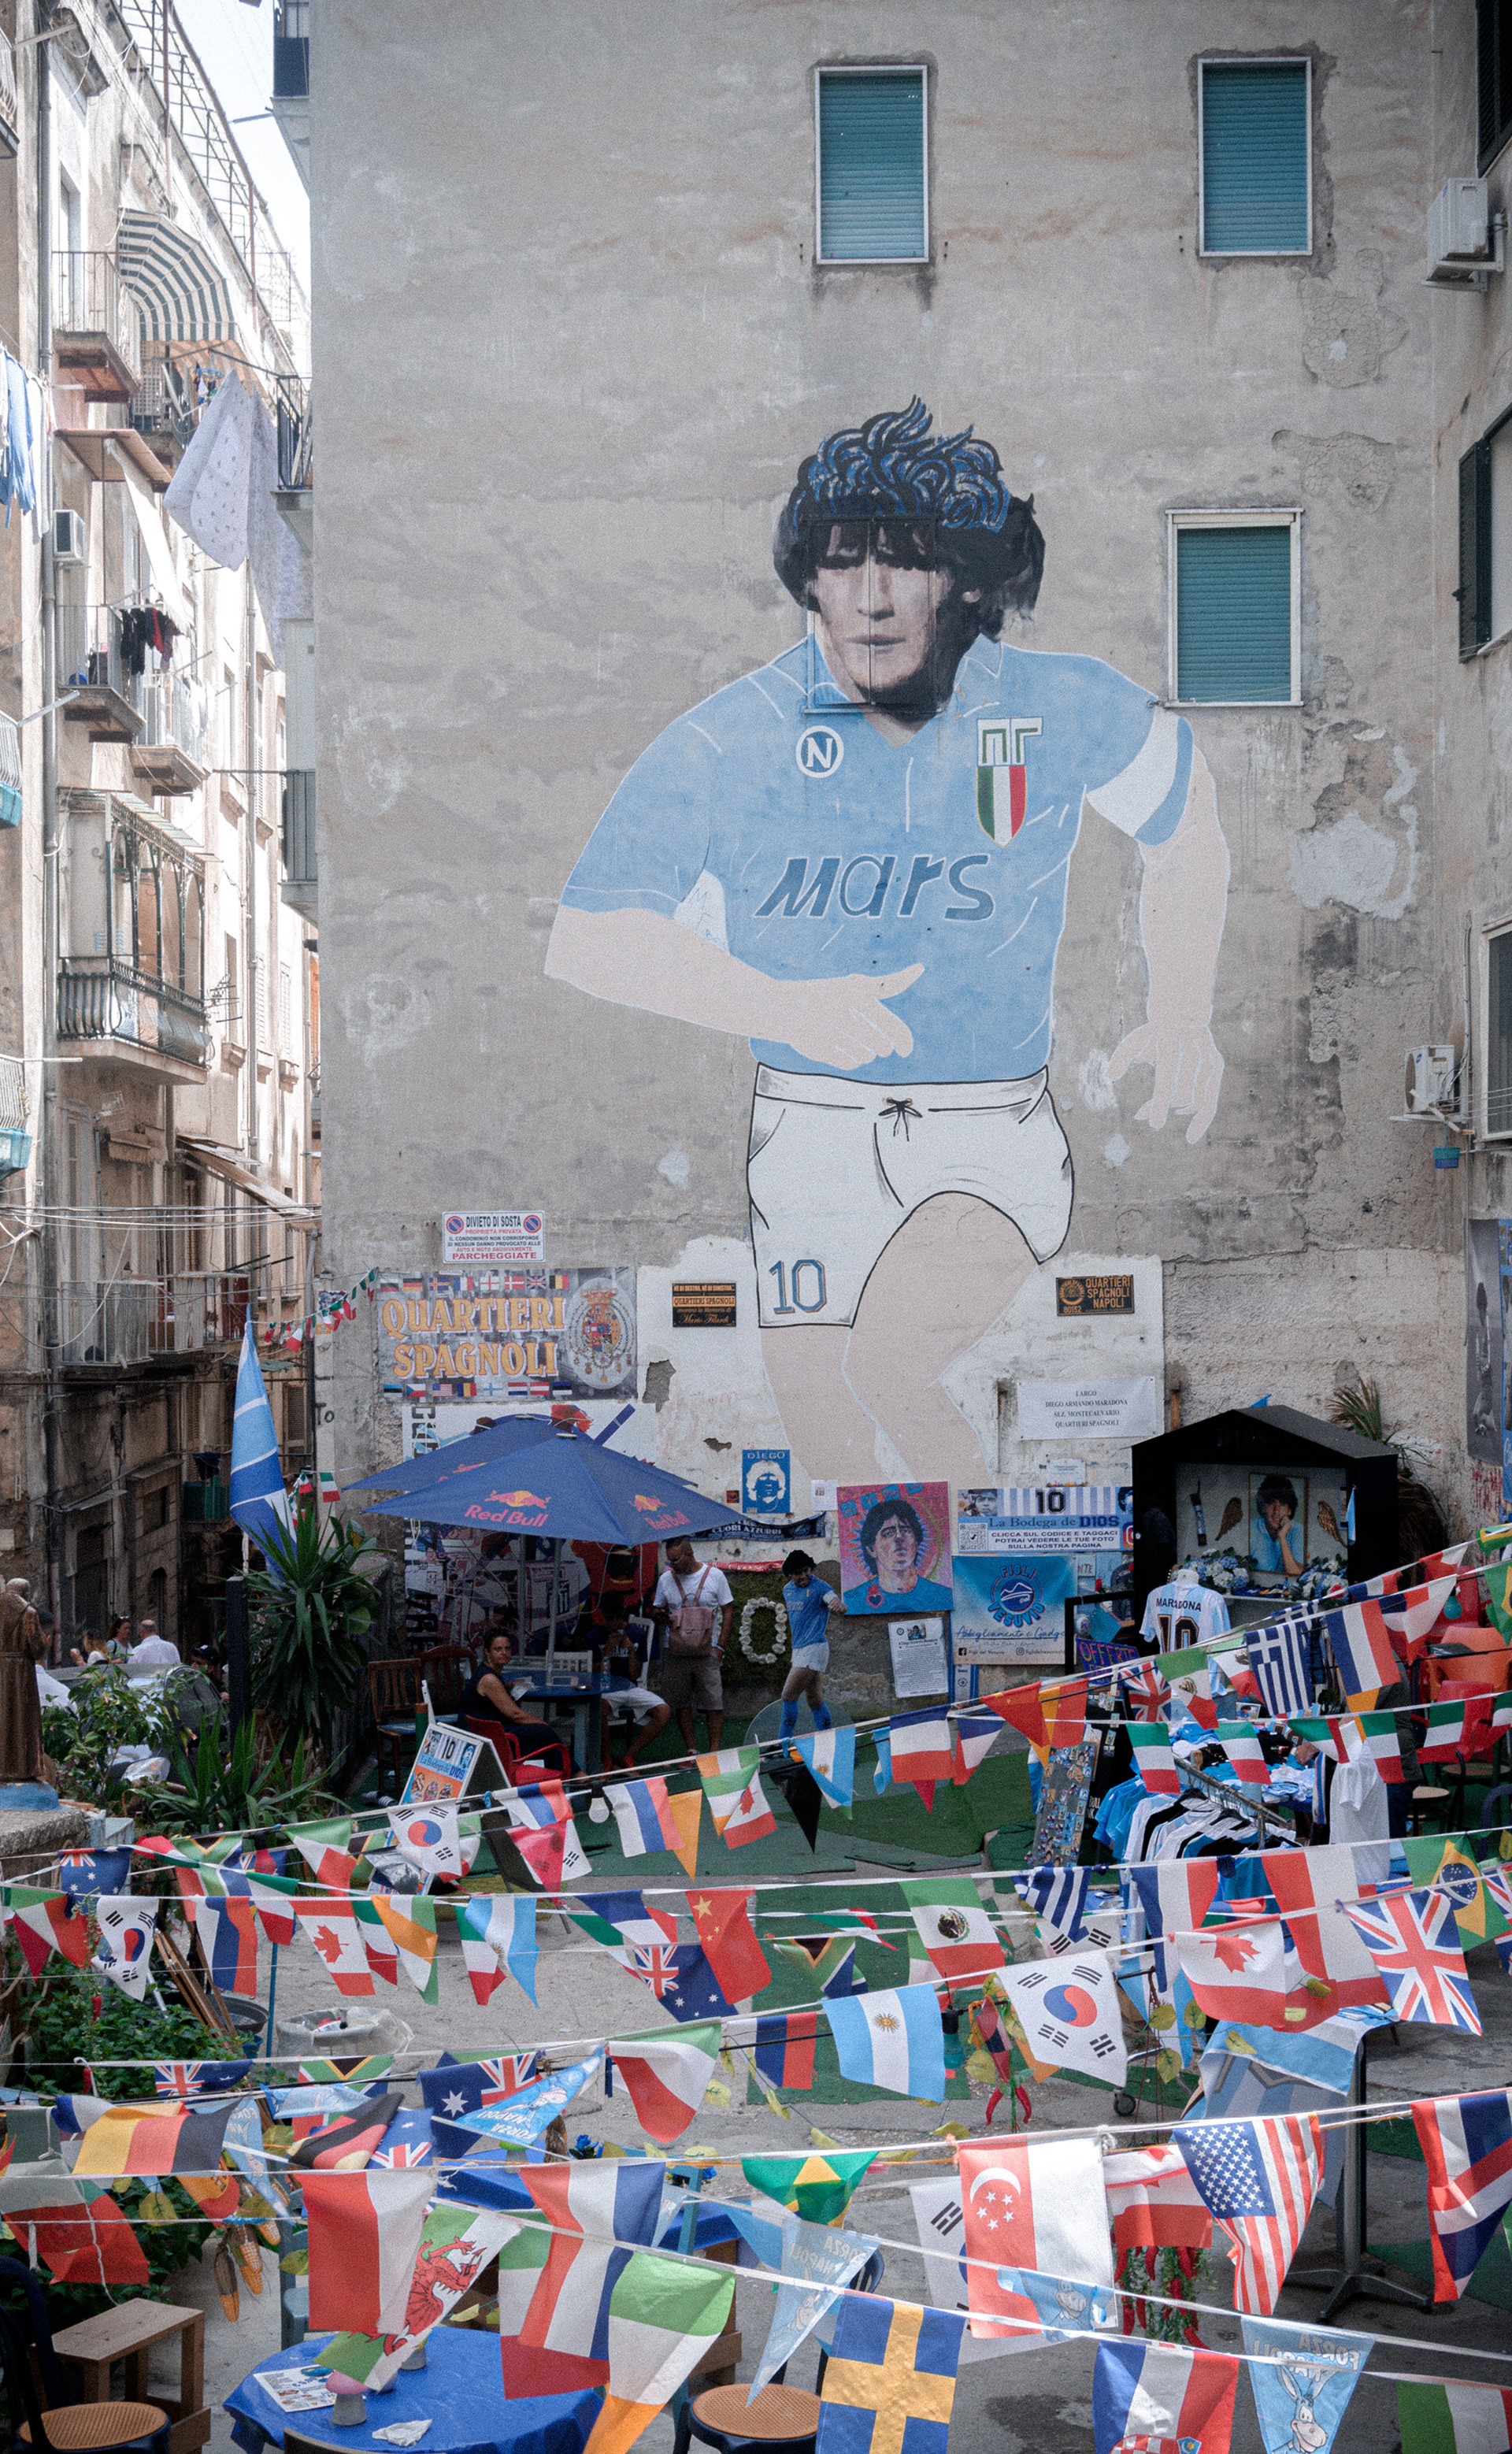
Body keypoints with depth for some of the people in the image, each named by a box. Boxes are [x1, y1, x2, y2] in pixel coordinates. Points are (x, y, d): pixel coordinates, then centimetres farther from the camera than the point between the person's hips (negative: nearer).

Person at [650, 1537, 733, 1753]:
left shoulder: (715, 1575, 1)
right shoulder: (666, 1579, 7)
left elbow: (728, 1611, 3)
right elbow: (657, 1610, 16)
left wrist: (720, 1646, -6)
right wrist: (658, 1616, -10)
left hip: (707, 1651, -2)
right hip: (675, 1651, 2)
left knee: (714, 1702, -7)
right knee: (681, 1702, 4)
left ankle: (714, 1751, -2)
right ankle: (691, 1752, 11)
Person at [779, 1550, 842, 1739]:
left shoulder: (819, 1587, -10)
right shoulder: (788, 1590, 12)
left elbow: (841, 1606, -27)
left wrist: (838, 1604, -49)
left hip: (814, 1648, -8)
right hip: (799, 1650, 8)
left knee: (789, 1695, -12)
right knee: (815, 1700, 8)